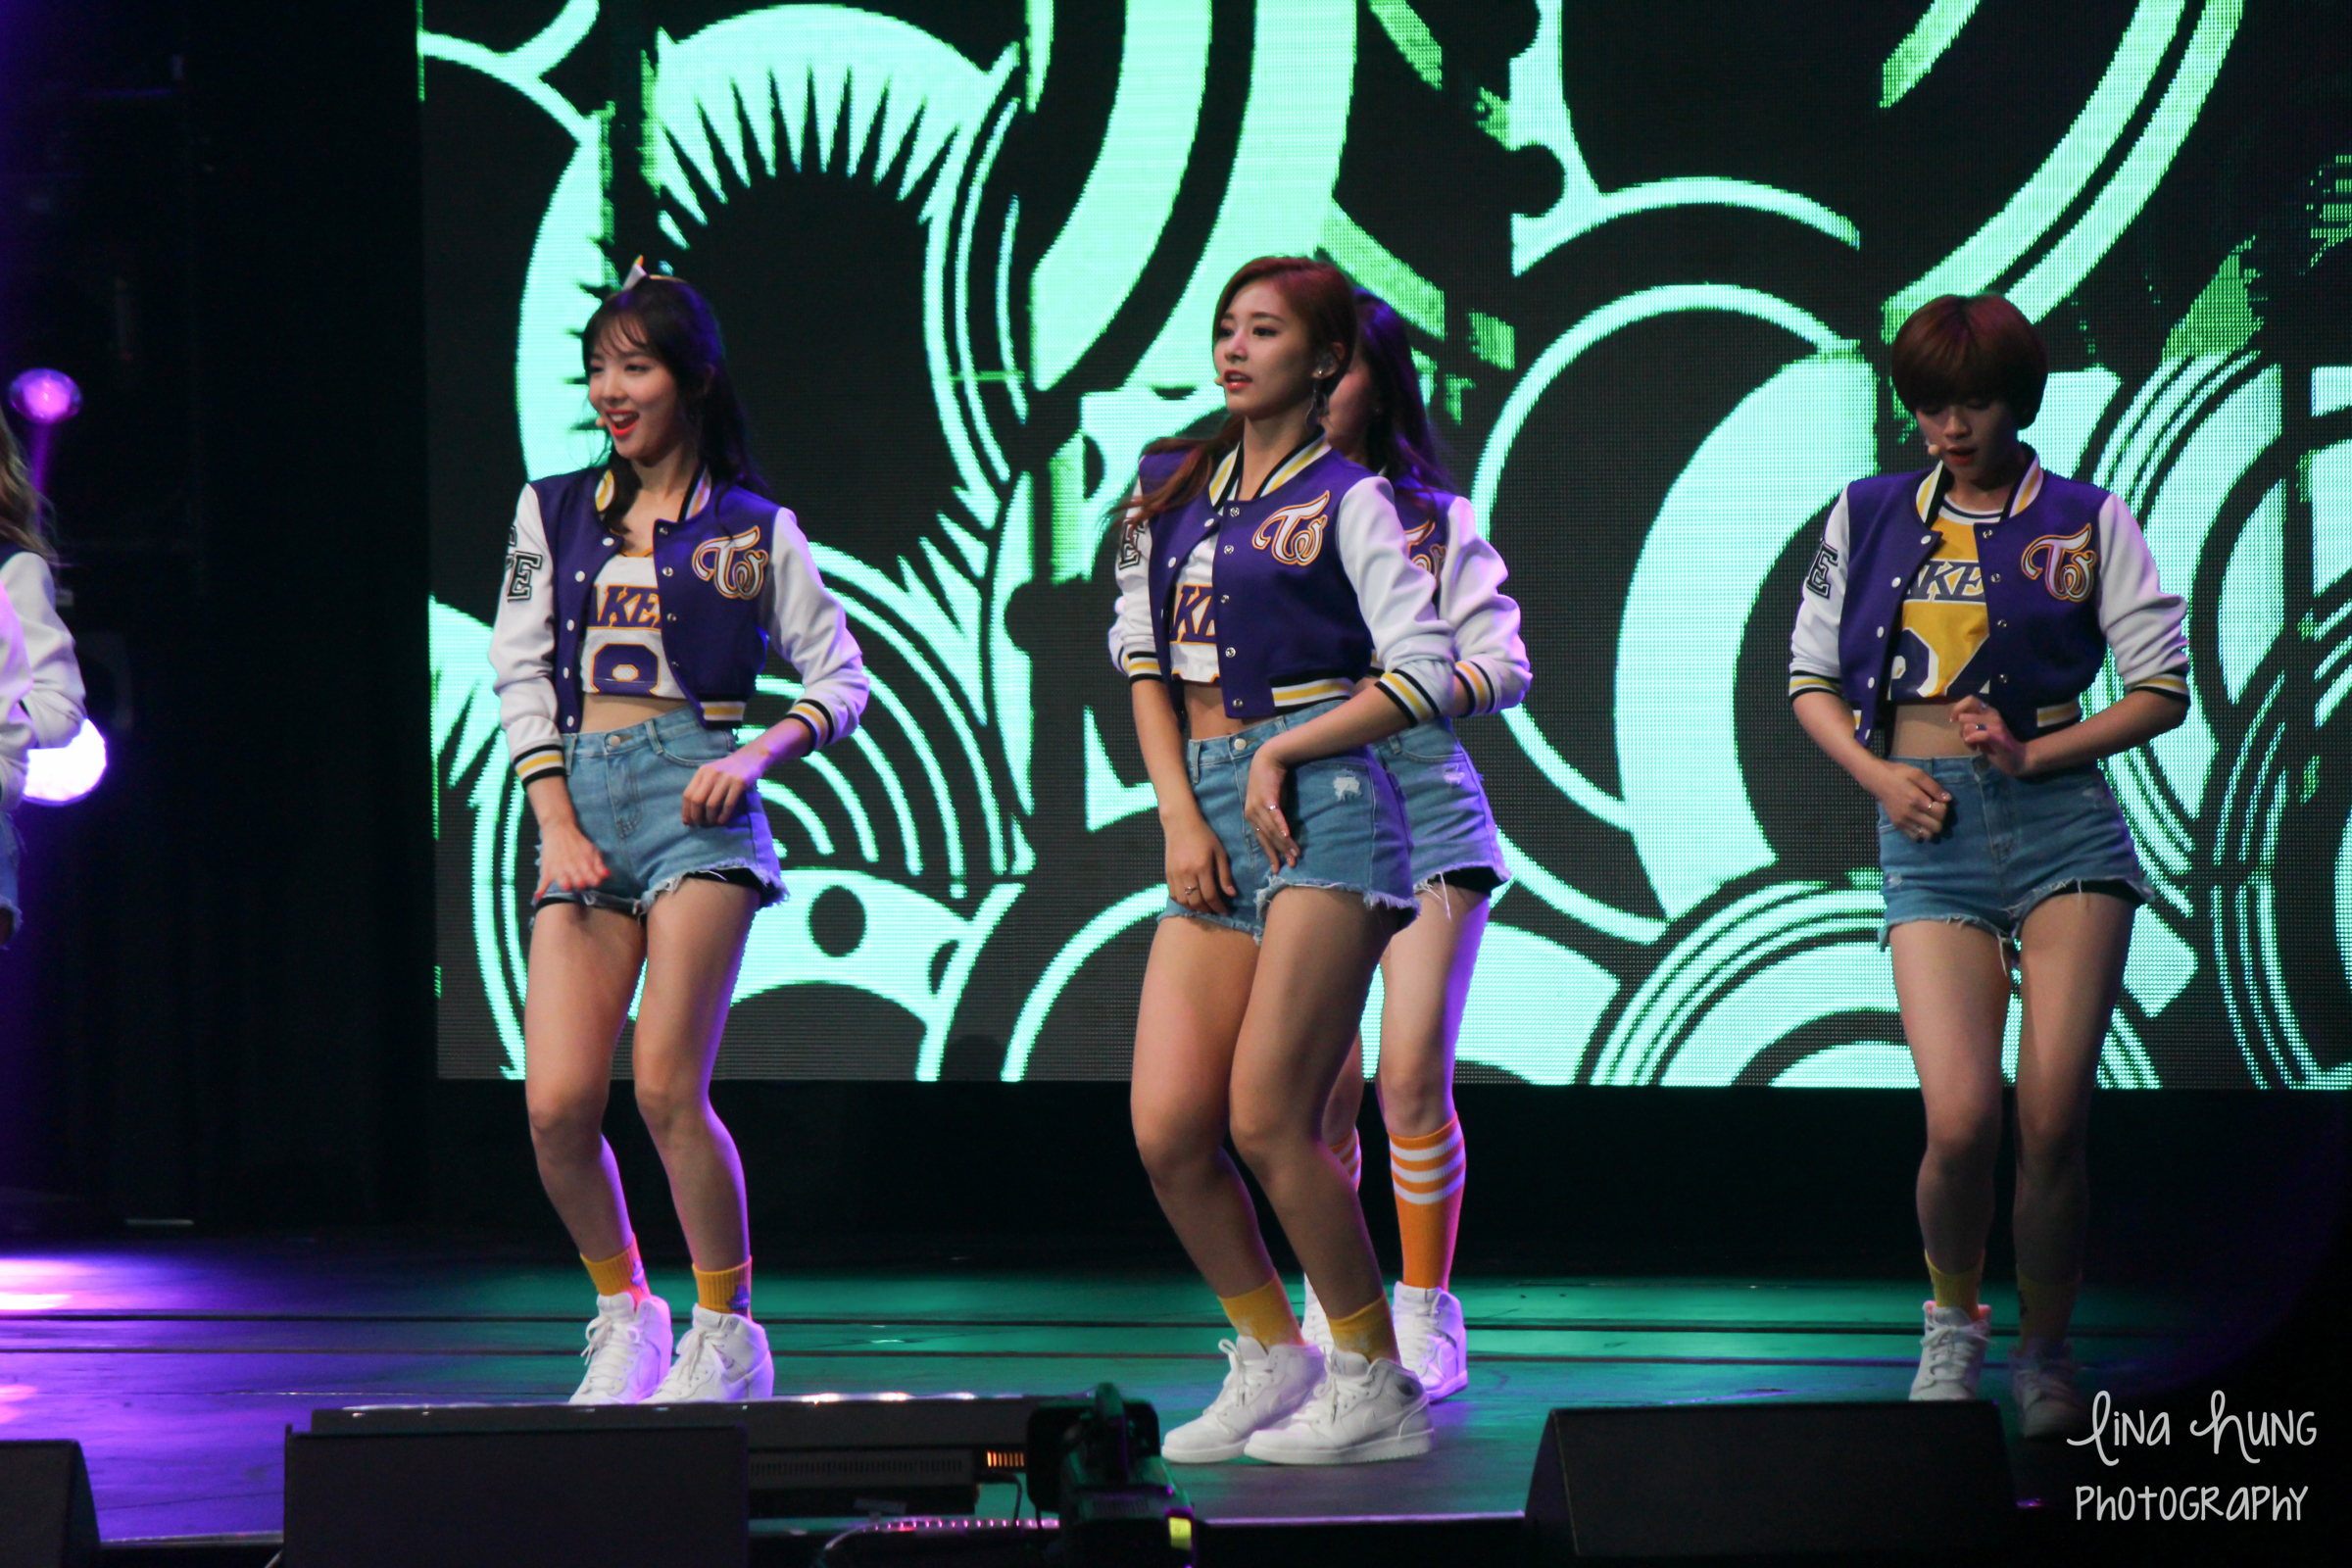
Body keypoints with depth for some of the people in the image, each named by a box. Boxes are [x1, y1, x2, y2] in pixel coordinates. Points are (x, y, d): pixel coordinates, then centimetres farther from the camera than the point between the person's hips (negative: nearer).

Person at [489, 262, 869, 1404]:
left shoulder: (752, 529, 7)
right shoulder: (554, 512, 15)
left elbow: (840, 679, 8)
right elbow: (520, 674, 10)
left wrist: (757, 755, -10)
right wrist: (557, 828, -1)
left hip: (695, 796, -3)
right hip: (583, 797, 3)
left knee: (666, 1086, -14)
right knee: (556, 1103, -8)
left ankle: (728, 1333, 0)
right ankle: (624, 1315, 14)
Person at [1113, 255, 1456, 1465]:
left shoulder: (1346, 497, -1)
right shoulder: (1169, 488, 16)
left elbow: (1426, 672, -7)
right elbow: (1145, 663, 15)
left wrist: (1281, 752, -10)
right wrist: (1180, 816, 3)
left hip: (1320, 808, -6)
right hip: (1209, 818, 6)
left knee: (1268, 1122, -11)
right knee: (1167, 1132, -3)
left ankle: (1376, 1386, 1)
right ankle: (1271, 1359, 16)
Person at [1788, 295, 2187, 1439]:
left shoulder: (2087, 523, 6)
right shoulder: (1868, 518, 12)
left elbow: (2163, 691, 4)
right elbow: (1810, 679, 17)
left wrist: (2035, 754, -8)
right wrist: (1877, 774, -1)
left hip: (2061, 819, -1)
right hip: (1930, 832, 1)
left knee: (2052, 1119, -8)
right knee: (1959, 1119, -14)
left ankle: (2045, 1356, 12)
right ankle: (1952, 1318, 14)